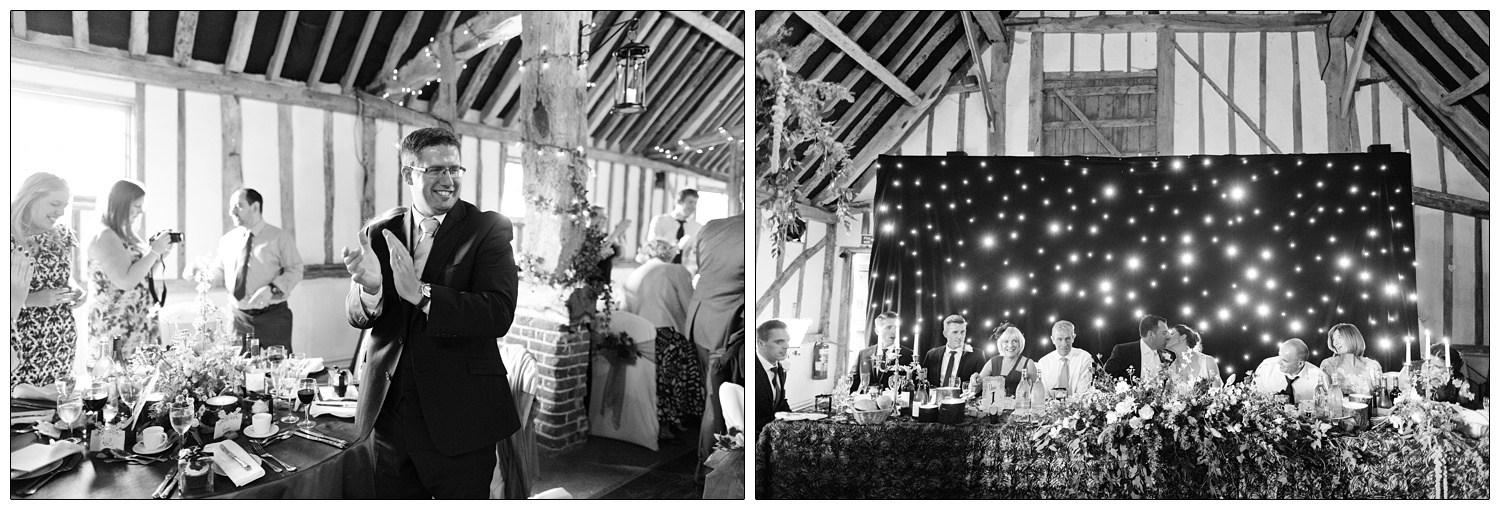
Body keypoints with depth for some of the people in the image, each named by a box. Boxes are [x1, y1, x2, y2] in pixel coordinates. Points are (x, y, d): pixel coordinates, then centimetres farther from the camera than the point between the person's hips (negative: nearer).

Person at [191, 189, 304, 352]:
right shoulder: (227, 240, 10)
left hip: (273, 318, -3)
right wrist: (199, 271, -2)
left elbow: (294, 270, -6)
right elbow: (219, 270, 18)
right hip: (239, 318, 3)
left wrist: (272, 289, -21)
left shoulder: (280, 238, -3)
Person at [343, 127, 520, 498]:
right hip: (388, 411, 4)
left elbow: (499, 315, -20)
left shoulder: (489, 230, -8)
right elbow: (356, 317, 1)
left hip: (459, 417, -4)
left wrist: (420, 294, -28)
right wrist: (369, 287, -22)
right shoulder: (381, 234, 5)